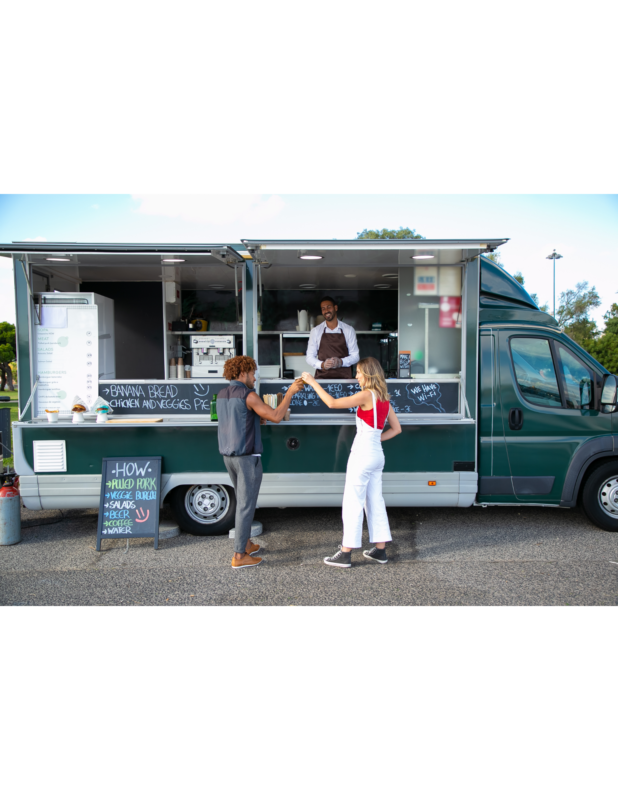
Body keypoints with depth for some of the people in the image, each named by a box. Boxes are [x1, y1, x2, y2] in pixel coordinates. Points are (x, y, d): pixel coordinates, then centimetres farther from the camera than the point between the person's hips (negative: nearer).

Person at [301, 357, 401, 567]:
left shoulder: (366, 395, -15)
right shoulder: (384, 398, 10)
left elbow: (332, 403, -21)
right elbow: (396, 429, 14)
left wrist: (313, 382, -13)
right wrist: (375, 439, 10)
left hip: (362, 455, -8)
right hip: (376, 455, 8)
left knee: (352, 504, -2)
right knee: (375, 502, 14)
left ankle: (345, 554, 4)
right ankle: (380, 550, 20)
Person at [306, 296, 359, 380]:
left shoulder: (349, 330, 7)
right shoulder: (316, 331, 7)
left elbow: (355, 356, 7)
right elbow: (309, 357, 7)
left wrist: (341, 362, -12)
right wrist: (322, 364, -13)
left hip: (344, 376, 0)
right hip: (322, 376, 0)